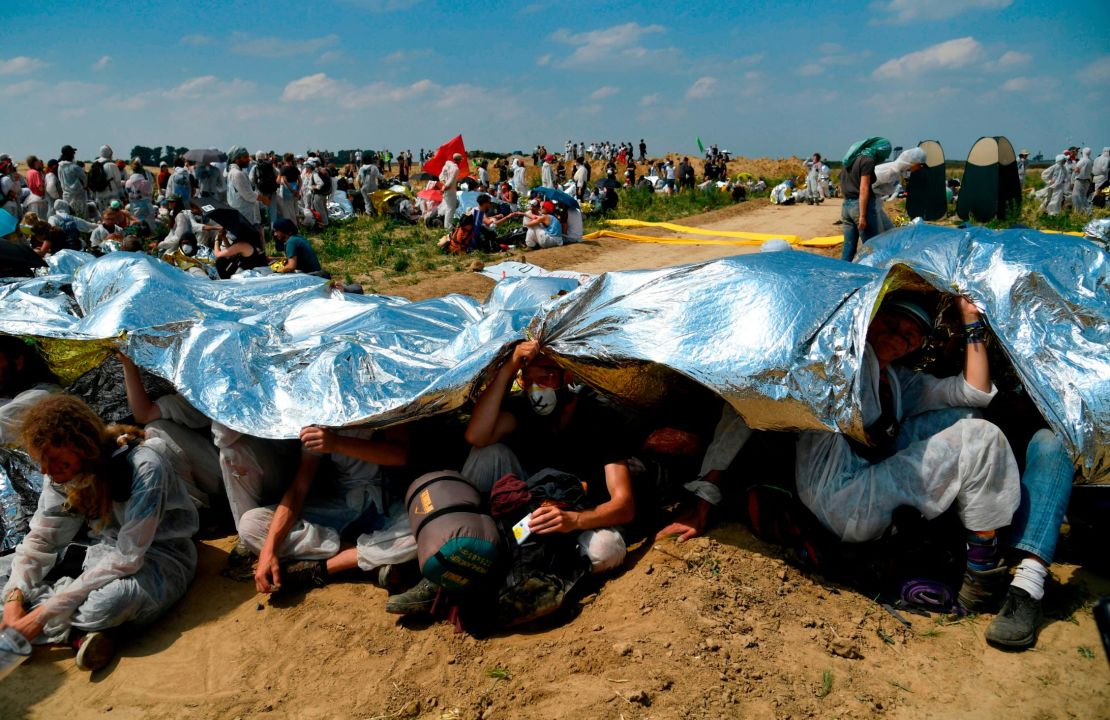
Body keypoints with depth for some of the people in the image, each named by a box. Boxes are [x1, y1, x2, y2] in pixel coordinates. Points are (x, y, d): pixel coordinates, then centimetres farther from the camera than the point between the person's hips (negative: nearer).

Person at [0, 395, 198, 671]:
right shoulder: (62, 472, -9)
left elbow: (127, 558, -28)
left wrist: (47, 610, -28)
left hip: (157, 557, -7)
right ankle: (78, 634, -20)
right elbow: (39, 539, -1)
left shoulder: (144, 467, -29)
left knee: (111, 600, -39)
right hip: (103, 550, 7)